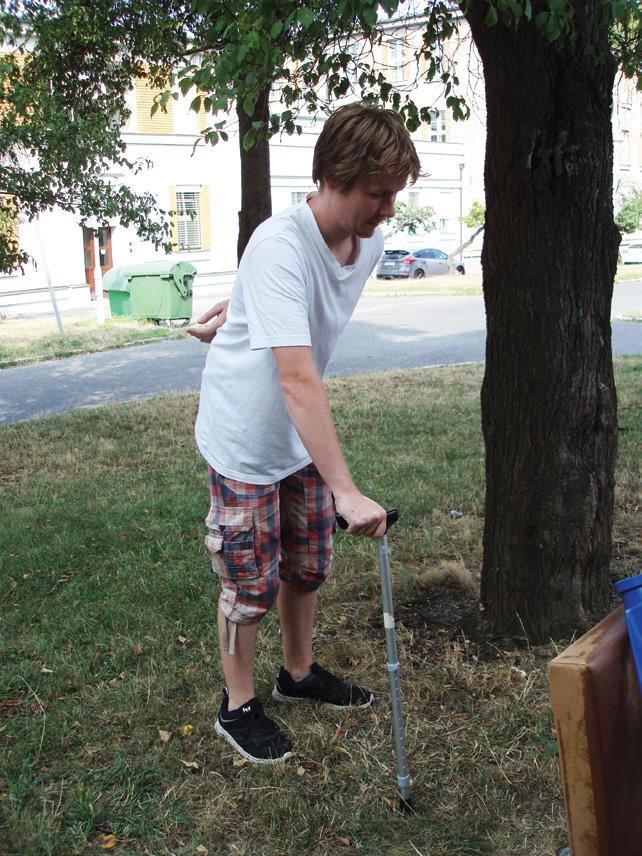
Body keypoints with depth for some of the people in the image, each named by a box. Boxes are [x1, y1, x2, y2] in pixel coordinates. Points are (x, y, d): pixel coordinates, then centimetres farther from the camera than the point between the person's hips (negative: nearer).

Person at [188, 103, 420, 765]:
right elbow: (297, 378, -39)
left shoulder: (369, 244, -6)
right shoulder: (279, 246, -31)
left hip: (303, 436, 7)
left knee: (308, 565, 19)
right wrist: (346, 491, -41)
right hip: (243, 438, -7)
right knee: (251, 583, 5)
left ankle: (299, 673, 42)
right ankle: (238, 706, 27)